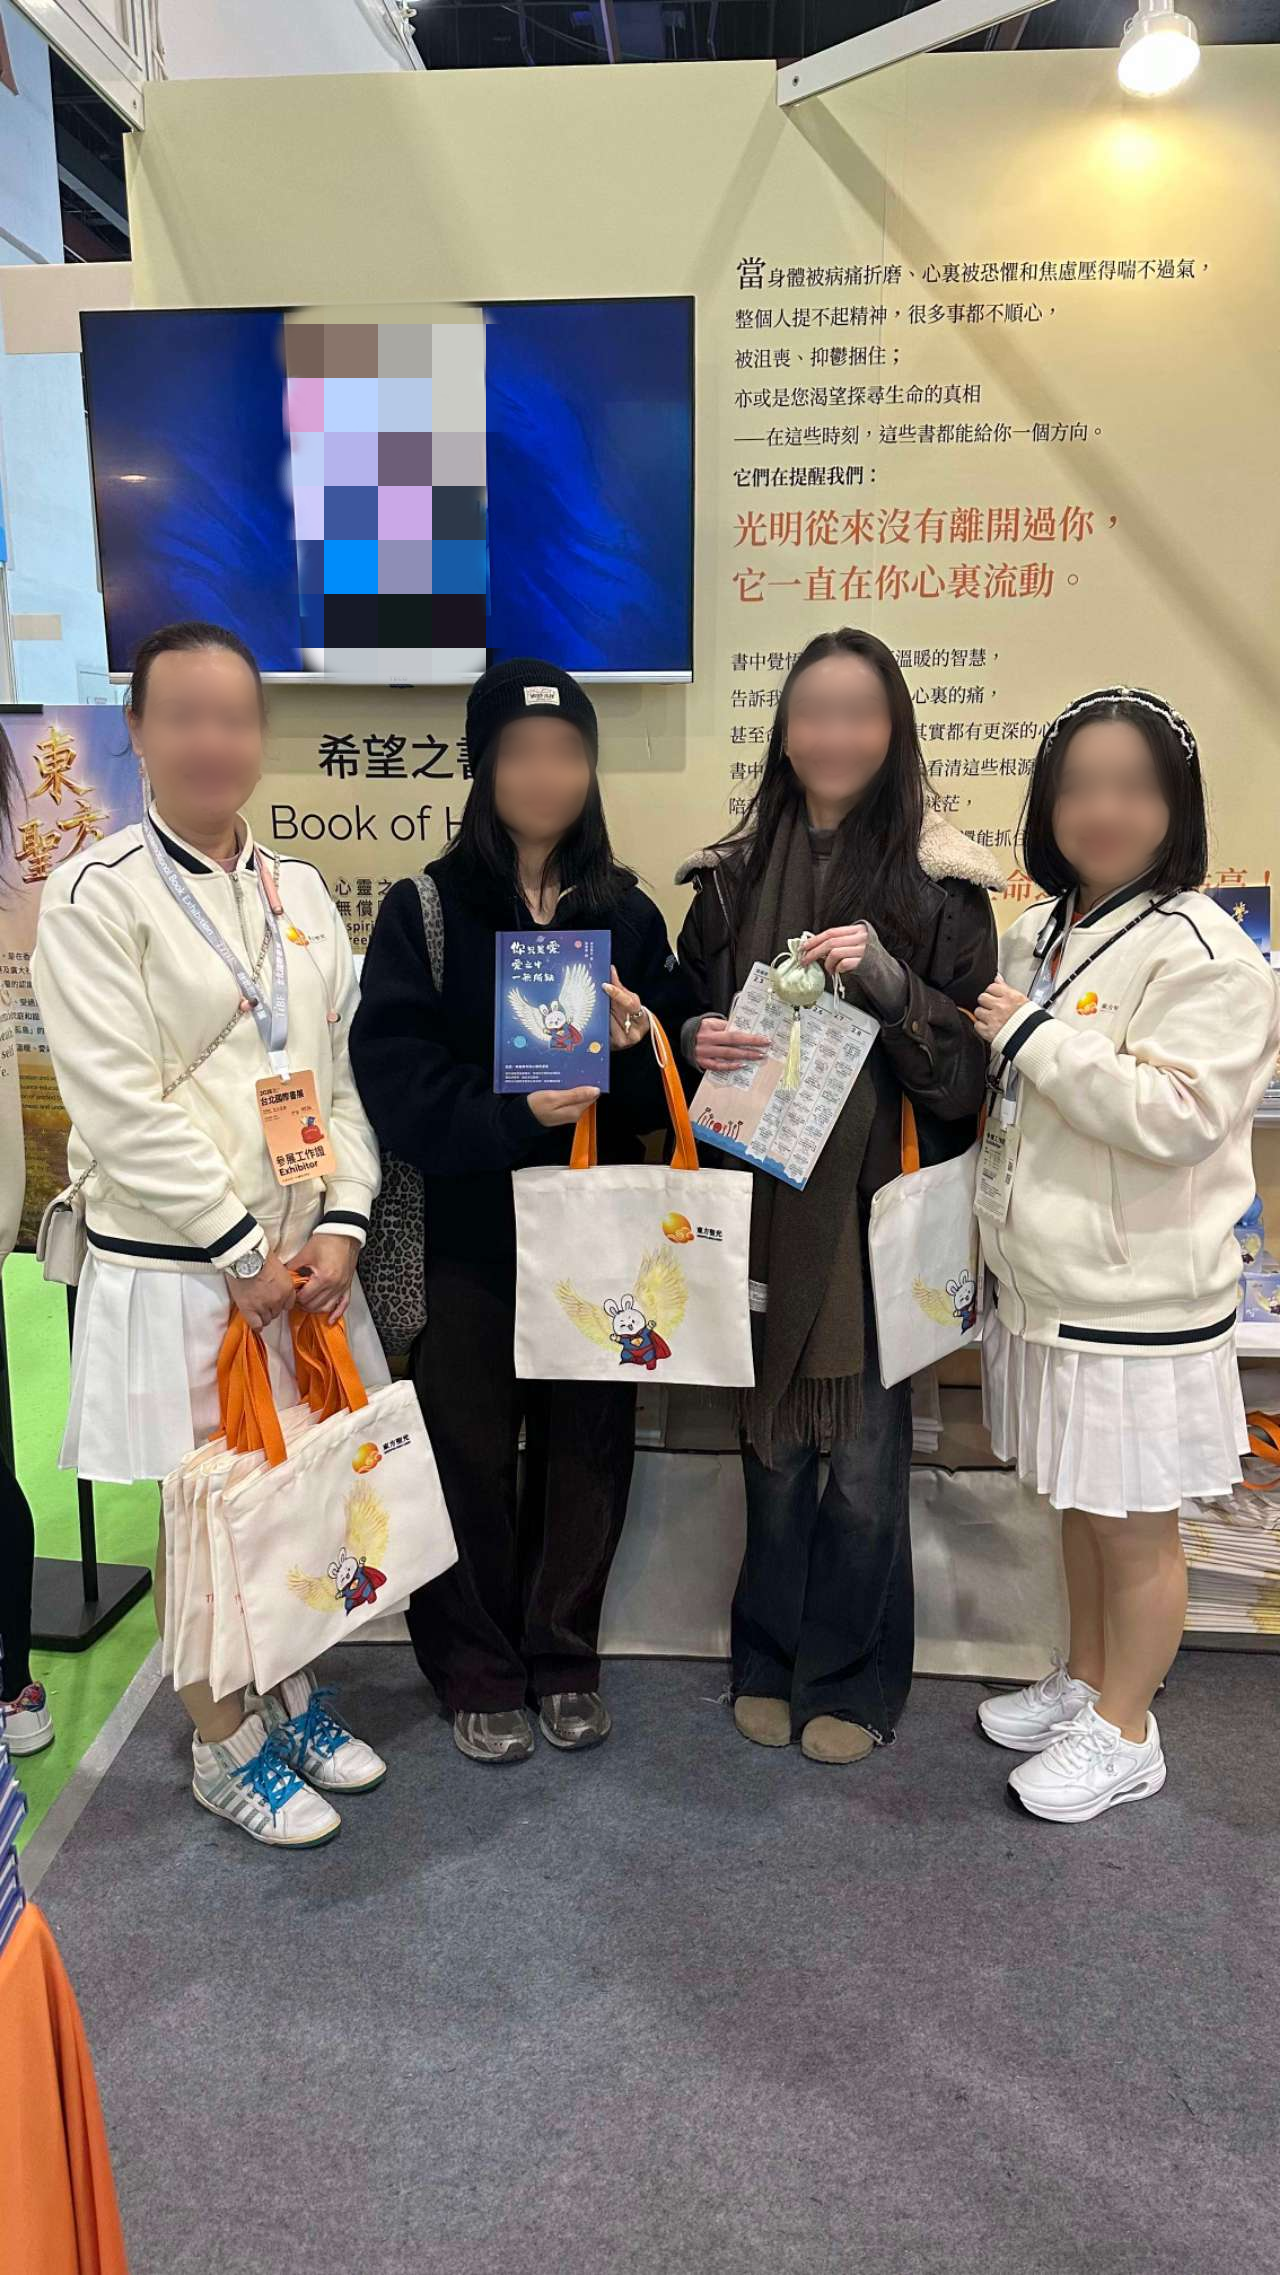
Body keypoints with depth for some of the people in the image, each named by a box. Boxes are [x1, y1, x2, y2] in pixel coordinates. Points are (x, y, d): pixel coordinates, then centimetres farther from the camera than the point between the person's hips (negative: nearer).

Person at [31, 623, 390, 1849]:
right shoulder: (97, 893, -10)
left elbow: (344, 1074, 7)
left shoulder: (298, 890, 8)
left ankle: (293, 1694, 39)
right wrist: (243, 1253, -14)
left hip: (305, 1259, 5)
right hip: (177, 1274, -5)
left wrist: (340, 1227, -5)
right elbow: (121, 1110, -16)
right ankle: (226, 1746, 29)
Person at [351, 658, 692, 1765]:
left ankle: (565, 1655, 31)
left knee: (588, 1447, 11)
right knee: (473, 1452, 8)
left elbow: (671, 1086, 6)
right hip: (467, 1229, -2)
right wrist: (515, 1109, -24)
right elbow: (392, 1071, -11)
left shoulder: (628, 913, 7)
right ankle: (478, 1669, 27)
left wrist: (638, 1042, -15)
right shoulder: (427, 909, -1)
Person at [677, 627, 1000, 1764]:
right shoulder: (735, 873, 5)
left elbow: (971, 1062, -5)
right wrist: (698, 1040, -10)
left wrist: (887, 982, -21)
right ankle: (771, 1659, 34)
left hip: (880, 1205, -2)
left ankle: (851, 1679, 29)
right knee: (774, 1446, 12)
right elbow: (687, 1017, 13)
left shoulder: (941, 881, -3)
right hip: (765, 1200, 2)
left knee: (866, 1462, 5)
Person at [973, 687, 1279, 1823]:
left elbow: (1177, 1117, -26)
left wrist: (1034, 1035, -20)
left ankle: (1124, 1731, 28)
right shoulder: (1036, 936, 9)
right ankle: (1083, 1680, 41)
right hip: (1046, 1283, 7)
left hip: (1137, 1298, -7)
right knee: (1080, 1504, 22)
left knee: (1134, 1524, 9)